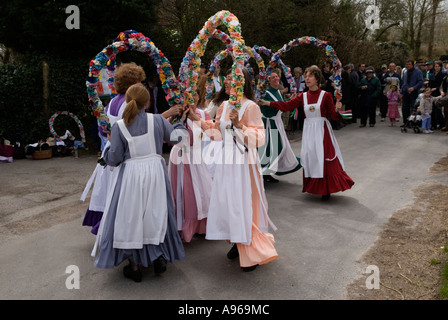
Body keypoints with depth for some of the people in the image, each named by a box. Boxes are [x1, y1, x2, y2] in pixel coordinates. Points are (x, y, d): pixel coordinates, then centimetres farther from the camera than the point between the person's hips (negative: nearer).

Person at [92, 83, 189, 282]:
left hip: (131, 175, -2)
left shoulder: (119, 126, -7)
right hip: (155, 172, 2)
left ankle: (134, 266, 19)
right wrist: (181, 122, 31)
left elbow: (114, 159, -6)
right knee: (155, 214, 17)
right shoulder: (157, 120, -3)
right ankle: (160, 258, 27)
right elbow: (175, 137, 13)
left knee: (130, 217, 10)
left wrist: (108, 147, 14)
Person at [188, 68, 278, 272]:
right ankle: (238, 243, 32)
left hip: (244, 161, -7)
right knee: (227, 203, 13)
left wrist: (239, 125, -29)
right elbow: (217, 132, 15)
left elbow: (259, 139, -17)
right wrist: (198, 120, 11)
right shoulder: (224, 106, 9)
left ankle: (254, 253, 17)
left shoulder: (250, 107, -13)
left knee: (244, 206, 0)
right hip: (226, 160, 7)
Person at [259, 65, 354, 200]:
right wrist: (267, 103, -1)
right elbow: (287, 105, 3)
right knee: (309, 157, 6)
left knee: (324, 158, -4)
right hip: (308, 130, 4)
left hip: (322, 129, -4)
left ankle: (326, 189, 7)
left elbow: (333, 115, -4)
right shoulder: (303, 96, 6)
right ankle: (312, 186, 19)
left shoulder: (326, 95, -5)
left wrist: (337, 110, -26)